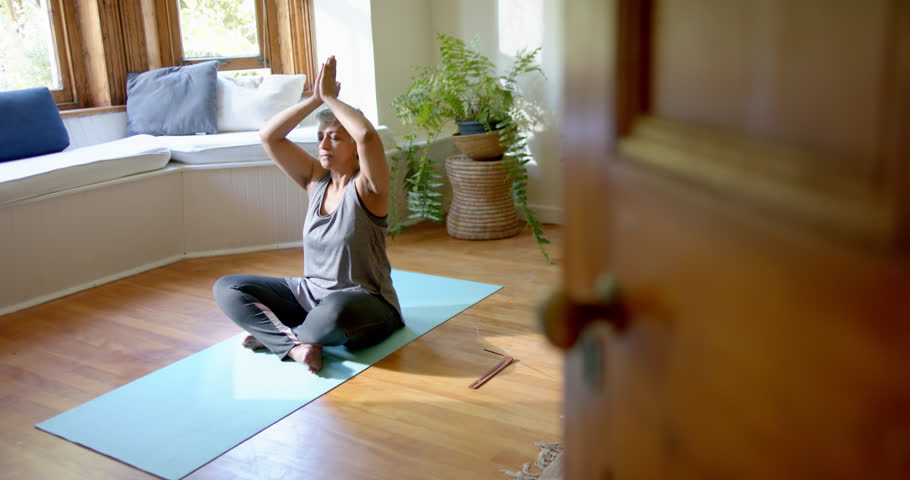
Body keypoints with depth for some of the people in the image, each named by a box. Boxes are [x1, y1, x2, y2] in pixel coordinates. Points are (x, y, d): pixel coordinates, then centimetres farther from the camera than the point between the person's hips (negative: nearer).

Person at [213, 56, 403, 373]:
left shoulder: (368, 186, -12)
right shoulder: (316, 179, 5)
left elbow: (367, 135, -33)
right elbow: (268, 136, -2)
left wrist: (330, 97, -19)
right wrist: (314, 99, -9)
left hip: (365, 306, -6)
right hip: (310, 294, 6)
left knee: (336, 309, -42)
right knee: (226, 288, -5)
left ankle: (274, 333, -11)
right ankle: (295, 344, -21)